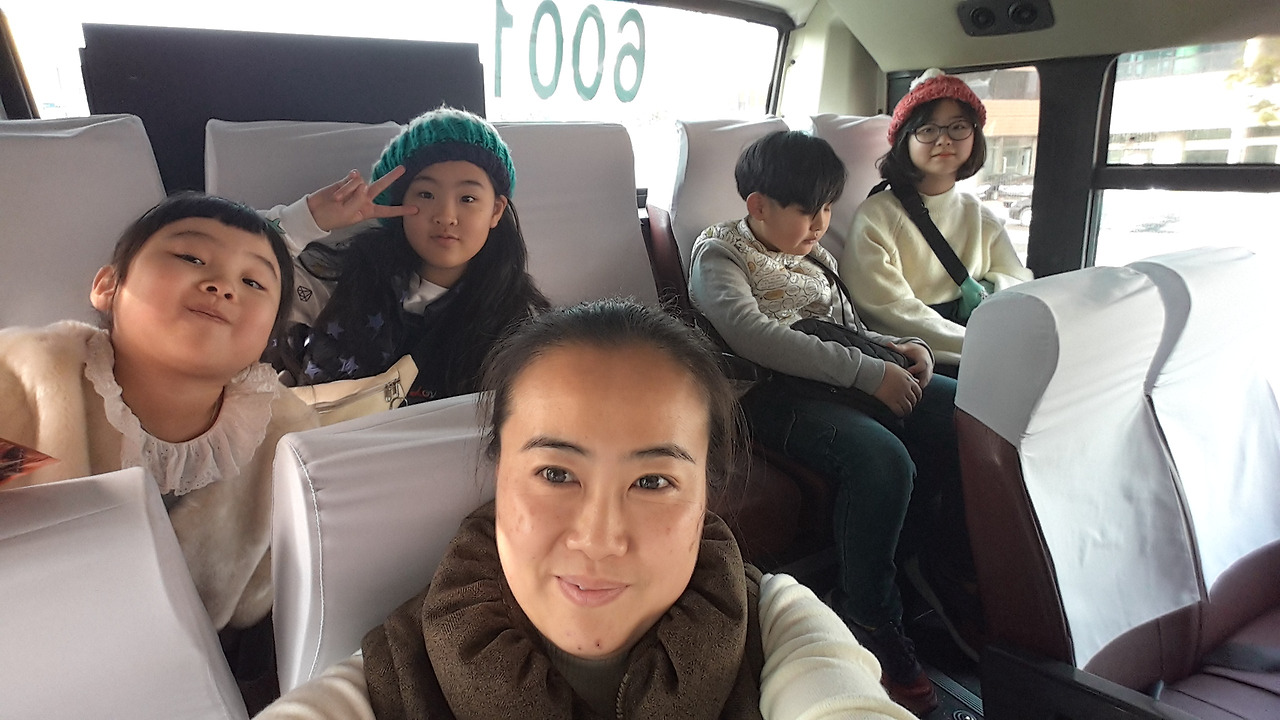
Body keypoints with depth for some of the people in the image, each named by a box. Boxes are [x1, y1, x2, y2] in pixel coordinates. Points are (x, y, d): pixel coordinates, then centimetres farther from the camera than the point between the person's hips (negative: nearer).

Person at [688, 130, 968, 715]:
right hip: (772, 392, -8)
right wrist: (867, 372, -22)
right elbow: (751, 334, -19)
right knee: (882, 459, -33)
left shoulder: (815, 255, 24)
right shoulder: (720, 254, 0)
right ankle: (871, 626, -12)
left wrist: (896, 347, 5)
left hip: (835, 380, 8)